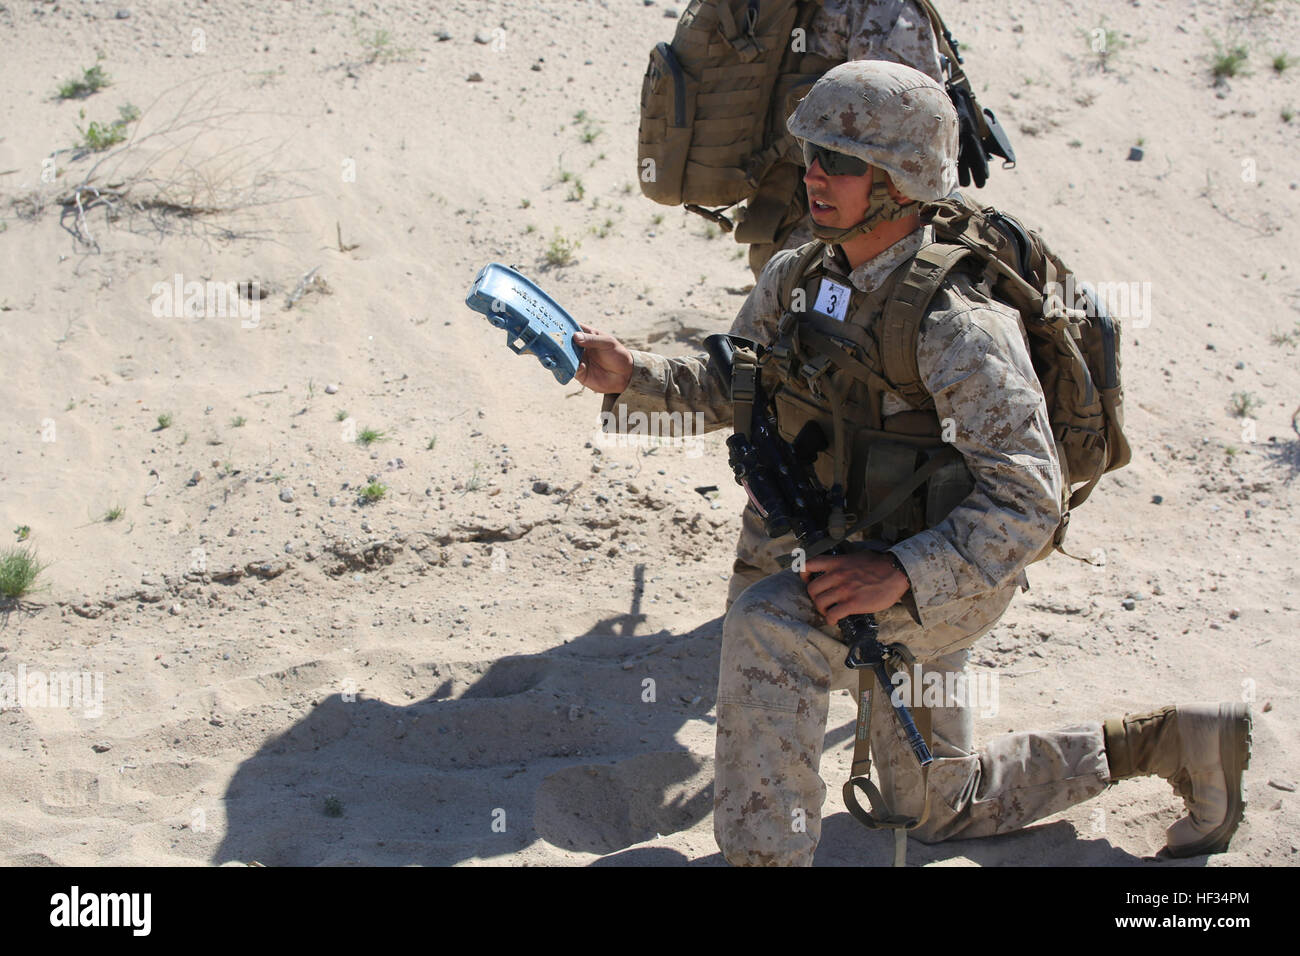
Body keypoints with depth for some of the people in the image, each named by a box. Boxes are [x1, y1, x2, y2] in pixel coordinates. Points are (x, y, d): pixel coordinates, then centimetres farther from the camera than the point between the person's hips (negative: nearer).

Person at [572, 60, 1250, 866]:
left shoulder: (956, 325, -28)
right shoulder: (797, 280, -5)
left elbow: (1028, 503, -29)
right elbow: (729, 390, 8)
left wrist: (901, 574, -38)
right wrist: (631, 375, -9)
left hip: (951, 578, -8)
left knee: (765, 625, -32)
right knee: (938, 807, 20)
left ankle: (764, 847, -18)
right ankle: (1167, 743, 31)